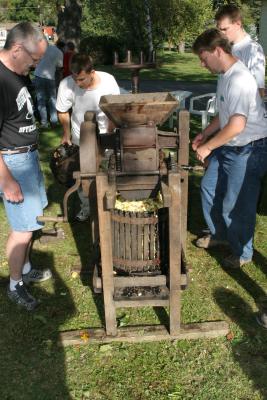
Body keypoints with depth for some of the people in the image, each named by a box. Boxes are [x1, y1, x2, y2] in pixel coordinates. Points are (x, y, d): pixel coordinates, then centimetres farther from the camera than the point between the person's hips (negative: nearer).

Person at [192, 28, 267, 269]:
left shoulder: (239, 79, -25)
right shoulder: (226, 76, 8)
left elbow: (237, 125, -29)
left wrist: (207, 147, -20)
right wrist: (205, 134, 12)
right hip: (228, 147, 10)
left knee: (236, 205, 0)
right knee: (209, 188, 18)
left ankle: (242, 253, 22)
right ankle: (219, 234, 39)